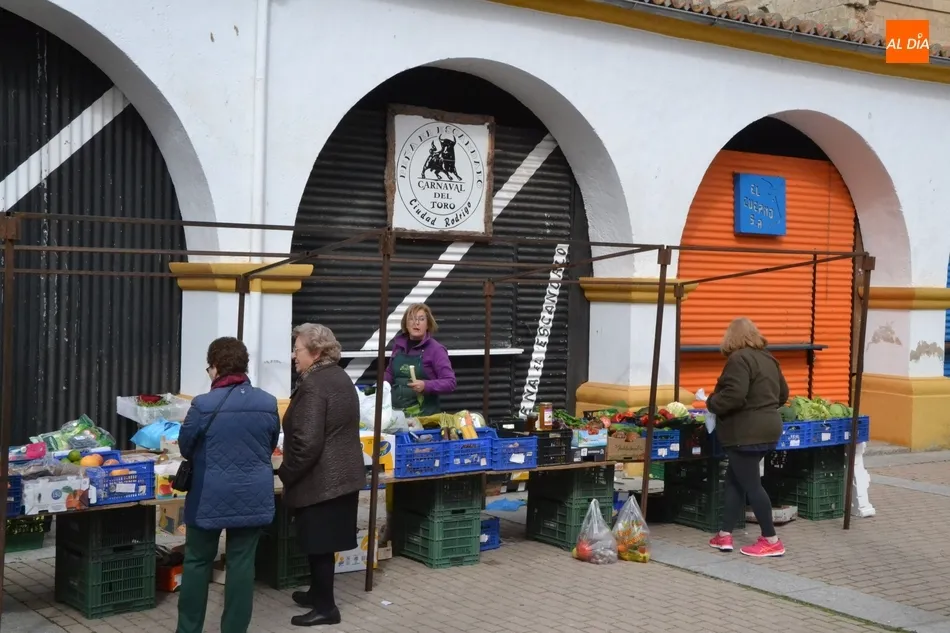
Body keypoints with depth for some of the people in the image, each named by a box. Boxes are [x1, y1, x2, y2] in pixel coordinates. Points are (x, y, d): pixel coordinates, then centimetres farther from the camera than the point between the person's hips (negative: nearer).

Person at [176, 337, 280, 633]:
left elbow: (185, 448, 0)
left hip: (210, 497, -2)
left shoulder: (203, 405, -15)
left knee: (197, 562, 13)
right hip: (253, 496, 3)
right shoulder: (268, 403, -5)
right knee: (242, 563, 9)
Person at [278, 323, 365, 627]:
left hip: (320, 480, -9)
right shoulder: (341, 377, 11)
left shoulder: (313, 386, -20)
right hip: (344, 474, 10)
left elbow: (307, 442, -25)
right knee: (324, 542, 19)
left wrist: (286, 474, -12)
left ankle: (325, 607, 8)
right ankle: (318, 593, 31)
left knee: (318, 544, 0)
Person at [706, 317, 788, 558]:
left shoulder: (739, 358, -15)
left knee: (751, 485, -1)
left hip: (747, 433, -9)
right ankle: (725, 535, 15)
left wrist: (711, 403, -8)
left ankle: (771, 541, 4)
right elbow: (782, 394, 20)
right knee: (734, 479, 15)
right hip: (767, 429, 9)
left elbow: (734, 395, -25)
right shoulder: (768, 359, 13)